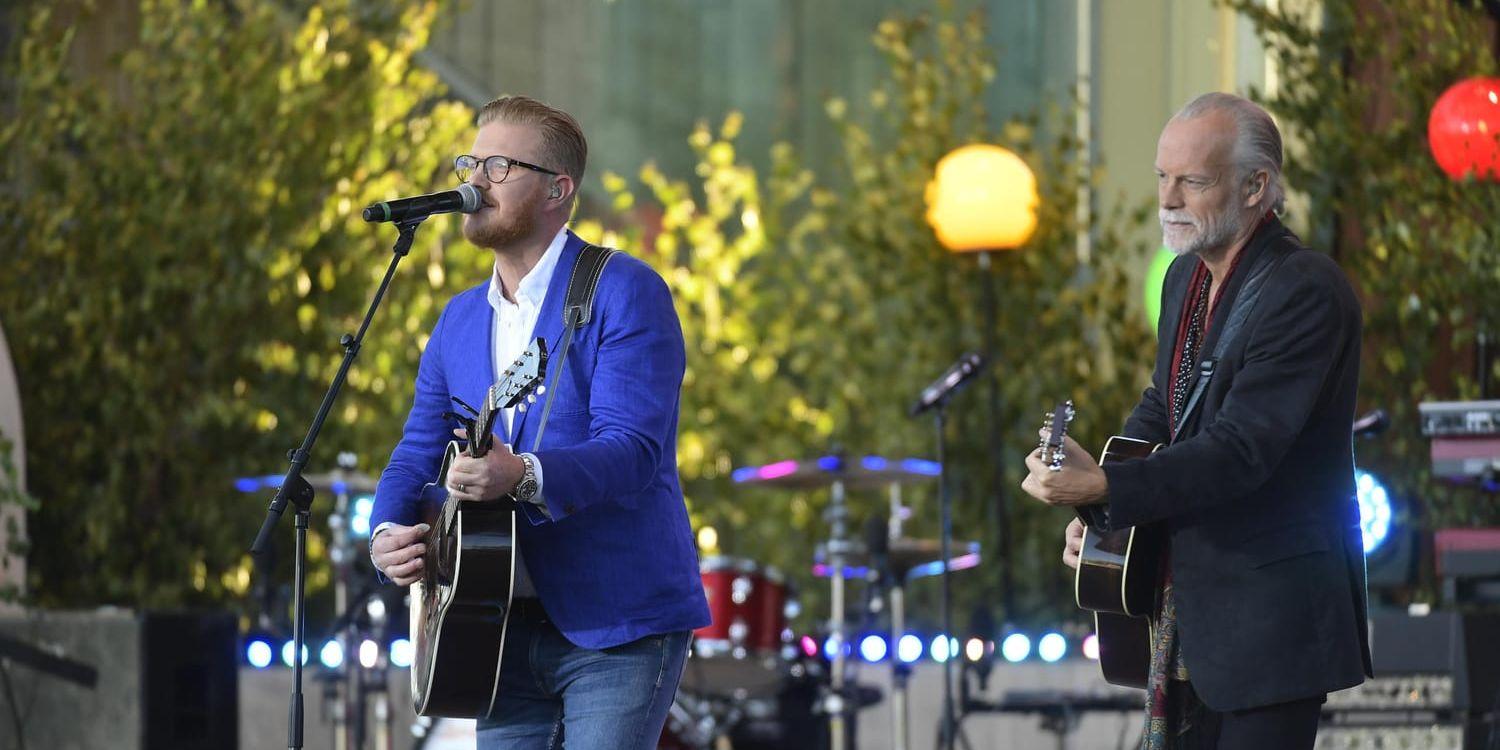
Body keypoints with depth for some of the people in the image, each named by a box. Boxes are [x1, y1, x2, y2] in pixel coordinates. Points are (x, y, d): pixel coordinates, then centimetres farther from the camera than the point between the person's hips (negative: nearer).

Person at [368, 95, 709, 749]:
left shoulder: (624, 292, -8)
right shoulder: (460, 320, 15)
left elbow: (633, 448, -20)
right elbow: (417, 455, 13)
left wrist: (524, 475, -37)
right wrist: (387, 534, -10)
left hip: (618, 626, -7)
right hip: (509, 630, 7)